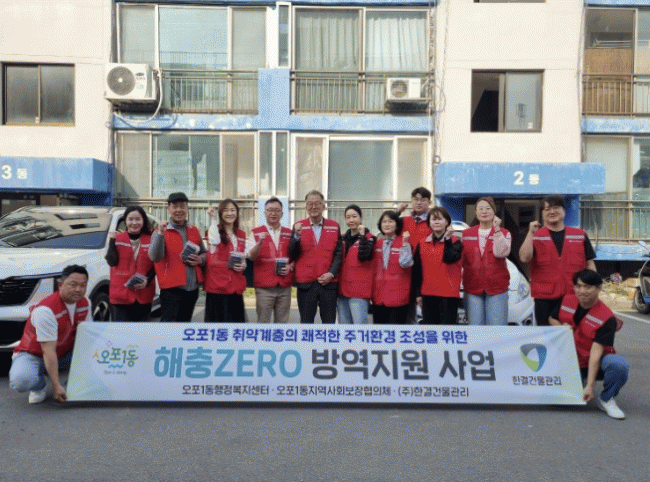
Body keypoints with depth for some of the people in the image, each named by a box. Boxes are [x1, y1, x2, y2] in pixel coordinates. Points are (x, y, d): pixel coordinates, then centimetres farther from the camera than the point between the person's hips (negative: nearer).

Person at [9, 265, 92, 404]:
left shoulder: (85, 303, -6)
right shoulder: (45, 310, -28)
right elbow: (49, 352, -31)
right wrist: (57, 386, -33)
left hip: (63, 355, 5)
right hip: (33, 355, -5)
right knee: (22, 381, -36)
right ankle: (40, 386, 0)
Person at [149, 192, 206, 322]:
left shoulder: (194, 231, 12)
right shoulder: (161, 231, -4)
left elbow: (204, 253, 23)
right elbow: (154, 257, -18)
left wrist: (200, 260, -1)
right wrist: (160, 234, -29)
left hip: (192, 288, 6)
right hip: (171, 288, -5)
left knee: (185, 321, 17)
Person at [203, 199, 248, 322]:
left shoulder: (241, 235, 16)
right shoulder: (215, 229, 1)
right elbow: (214, 241, -24)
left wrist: (243, 265, 2)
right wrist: (213, 219, -20)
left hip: (235, 286, 5)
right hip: (217, 285, -4)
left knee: (236, 320, 5)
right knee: (217, 319, -2)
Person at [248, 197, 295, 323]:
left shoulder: (289, 233, 13)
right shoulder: (256, 233, 4)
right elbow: (251, 256, -7)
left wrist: (290, 267, -2)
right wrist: (259, 243, -25)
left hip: (285, 286, 3)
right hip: (264, 286, -3)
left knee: (283, 321, 6)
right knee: (263, 321, -2)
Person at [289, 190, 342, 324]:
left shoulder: (334, 226, 8)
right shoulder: (299, 226, 6)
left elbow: (338, 253, 6)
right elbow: (293, 255, 1)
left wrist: (331, 273, -8)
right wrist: (297, 236, -15)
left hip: (329, 283, 0)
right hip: (306, 283, 0)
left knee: (329, 322, 5)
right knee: (306, 322, 7)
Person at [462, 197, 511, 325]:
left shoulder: (504, 233, 5)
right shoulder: (466, 234, 11)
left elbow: (501, 252, -14)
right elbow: (462, 259, 15)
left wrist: (497, 229, -15)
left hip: (496, 287, -2)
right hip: (472, 287, 2)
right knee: (475, 324, 4)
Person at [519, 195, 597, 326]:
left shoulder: (580, 235, 10)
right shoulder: (536, 236, 5)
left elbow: (589, 263, 12)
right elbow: (524, 258, -11)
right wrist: (531, 233, -14)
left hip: (575, 297, 2)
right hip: (545, 299, -1)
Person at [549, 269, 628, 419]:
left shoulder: (607, 318, -19)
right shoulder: (566, 301, -6)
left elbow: (596, 352, -25)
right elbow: (552, 318, 14)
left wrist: (589, 386, -27)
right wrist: (561, 327, -11)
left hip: (596, 364, -3)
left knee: (618, 364, -37)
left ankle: (606, 399, -9)